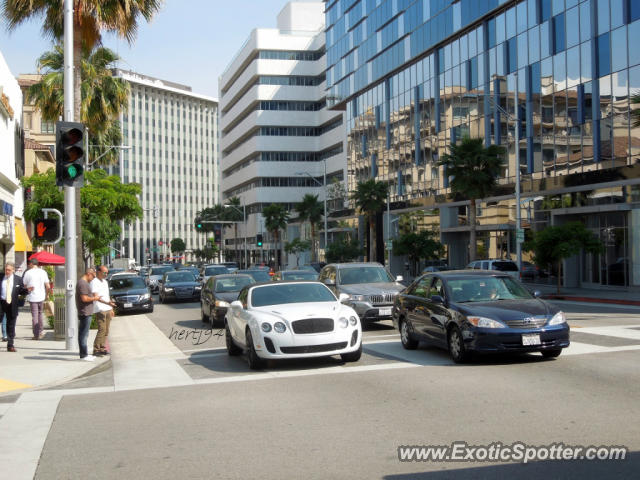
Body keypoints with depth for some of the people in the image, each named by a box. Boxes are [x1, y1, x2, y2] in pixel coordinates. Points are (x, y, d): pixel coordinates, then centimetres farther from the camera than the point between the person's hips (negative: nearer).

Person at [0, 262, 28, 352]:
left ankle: (10, 345, 14)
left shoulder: (18, 279, 4)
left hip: (12, 305, 0)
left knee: (11, 326, 6)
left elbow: (21, 291, 7)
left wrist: (27, 290, -11)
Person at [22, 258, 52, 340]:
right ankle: (40, 332, 23)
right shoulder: (43, 272, 3)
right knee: (40, 313, 20)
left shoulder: (28, 273, -6)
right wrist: (46, 294, 18)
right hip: (41, 297, 3)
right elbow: (48, 286, 3)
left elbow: (24, 285, -2)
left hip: (32, 297, -3)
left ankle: (36, 334, 1)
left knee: (34, 315, 0)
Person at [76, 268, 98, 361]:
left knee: (83, 334, 14)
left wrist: (93, 295, 11)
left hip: (86, 312, 11)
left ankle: (84, 353, 20)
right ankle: (83, 355, -4)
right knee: (84, 334, -7)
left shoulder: (84, 282, 17)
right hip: (85, 312, -11)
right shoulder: (83, 283, -17)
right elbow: (84, 298, -23)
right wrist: (94, 298, -10)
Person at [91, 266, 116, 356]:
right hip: (100, 309, -9)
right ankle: (96, 349, -9)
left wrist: (111, 308, 22)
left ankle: (102, 348, 13)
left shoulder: (105, 282, 19)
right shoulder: (94, 282, -10)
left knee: (106, 331, 8)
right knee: (102, 330, -13)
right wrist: (107, 303, -32)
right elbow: (96, 297, -21)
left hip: (107, 309, 9)